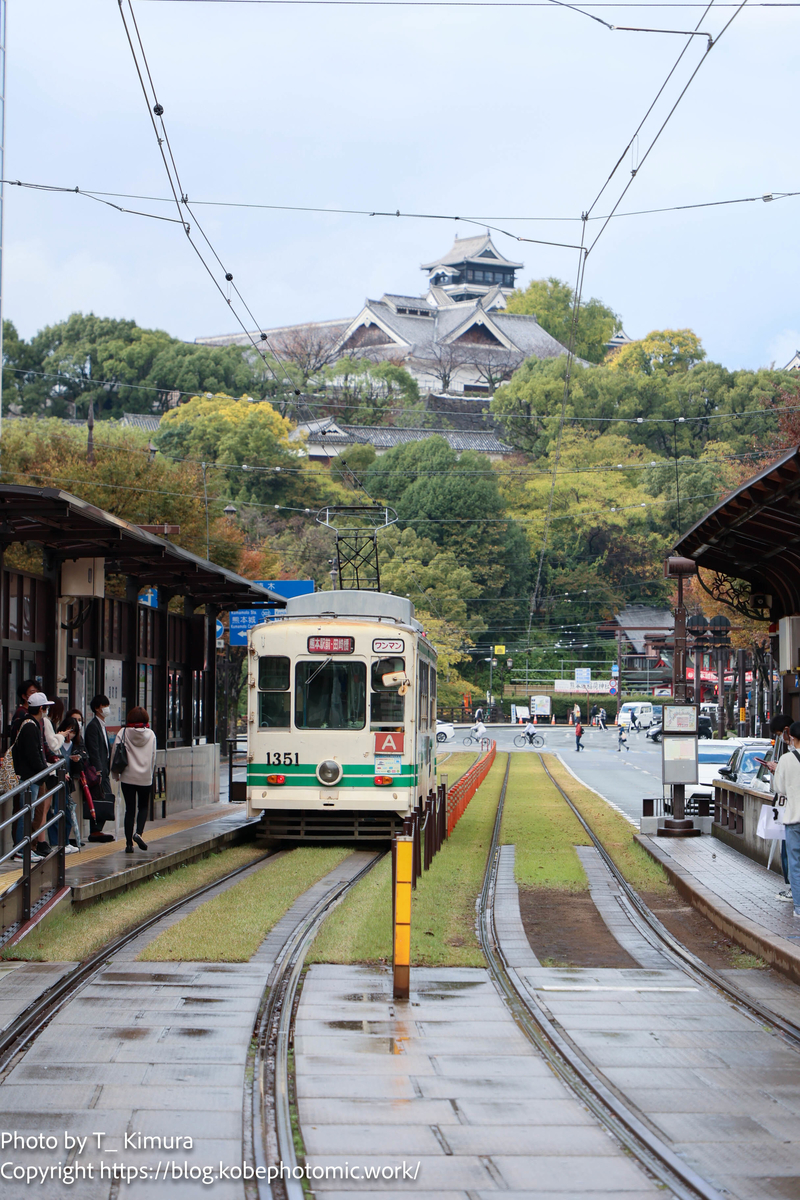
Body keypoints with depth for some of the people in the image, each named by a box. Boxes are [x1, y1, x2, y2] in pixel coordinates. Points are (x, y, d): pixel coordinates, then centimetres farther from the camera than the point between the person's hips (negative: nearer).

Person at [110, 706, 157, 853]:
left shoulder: (123, 733, -4)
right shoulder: (151, 734, -1)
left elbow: (115, 754, -4)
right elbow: (153, 757, 3)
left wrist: (116, 774, 8)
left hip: (128, 777, 0)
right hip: (145, 778, 0)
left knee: (130, 809, 5)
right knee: (143, 806, 17)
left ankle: (129, 843, 2)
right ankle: (139, 832, -7)